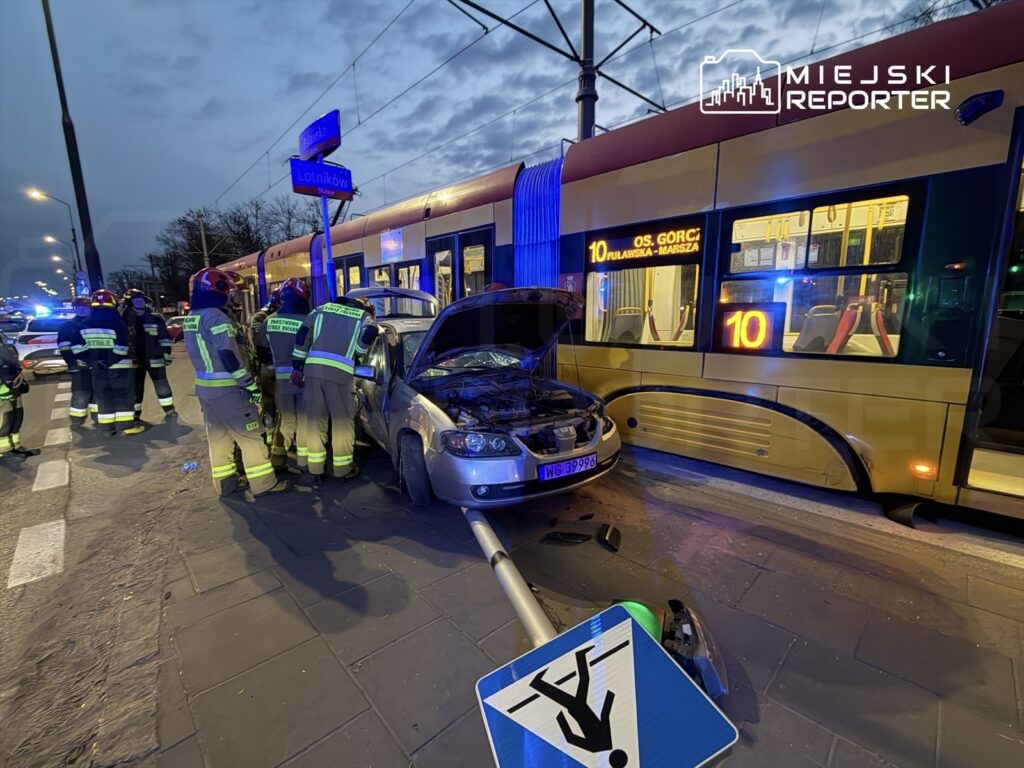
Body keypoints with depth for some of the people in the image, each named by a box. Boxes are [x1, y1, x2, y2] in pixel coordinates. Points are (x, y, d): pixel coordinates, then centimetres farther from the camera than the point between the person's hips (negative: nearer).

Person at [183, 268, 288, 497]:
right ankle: (263, 483, 3)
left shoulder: (191, 318, 12)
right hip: (226, 388, -9)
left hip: (204, 386, 9)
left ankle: (226, 482, 24)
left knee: (218, 435, 15)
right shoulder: (216, 317, -18)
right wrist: (250, 385, -20)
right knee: (250, 435, -2)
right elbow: (229, 356, -23)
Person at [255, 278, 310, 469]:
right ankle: (304, 460, 13)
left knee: (285, 418, 17)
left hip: (281, 379, 5)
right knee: (304, 418, 6)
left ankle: (277, 457, 24)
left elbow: (262, 351, 11)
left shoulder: (268, 322, 3)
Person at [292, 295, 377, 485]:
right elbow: (369, 335, -3)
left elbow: (303, 333, 12)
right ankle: (344, 469, 19)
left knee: (315, 420, 10)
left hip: (313, 369, 3)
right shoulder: (363, 316, 18)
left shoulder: (322, 309, 25)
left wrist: (298, 365, 12)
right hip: (340, 372, -3)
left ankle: (315, 471, 17)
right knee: (343, 421, 9)